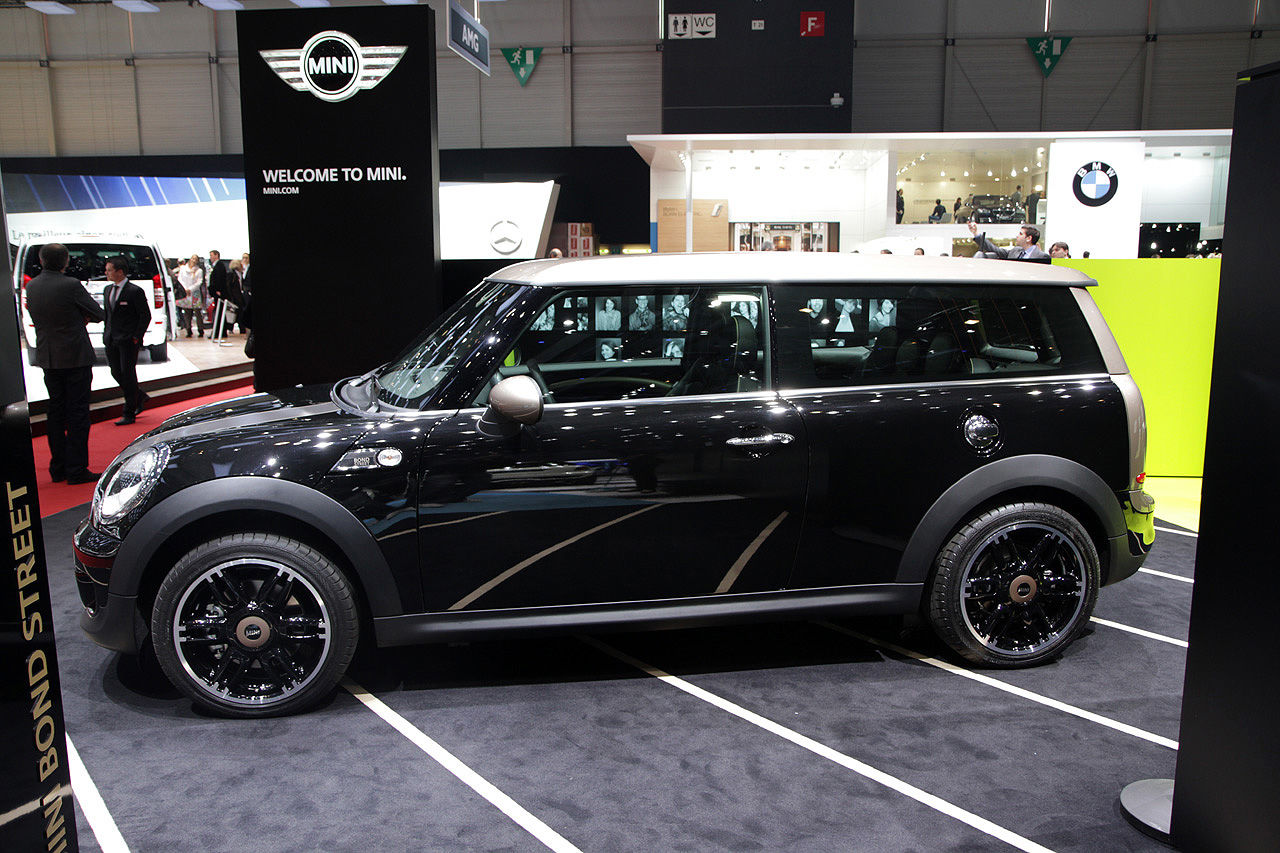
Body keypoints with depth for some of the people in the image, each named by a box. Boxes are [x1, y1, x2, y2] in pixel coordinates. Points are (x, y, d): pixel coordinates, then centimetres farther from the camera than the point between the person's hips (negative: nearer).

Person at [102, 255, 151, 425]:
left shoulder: (134, 291, -11)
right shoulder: (107, 290, 12)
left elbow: (146, 316, -9)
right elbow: (107, 313, 20)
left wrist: (136, 337, -12)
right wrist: (106, 333, 11)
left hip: (128, 341, -7)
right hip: (111, 340, 7)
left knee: (128, 375, -2)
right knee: (116, 373, 9)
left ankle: (129, 414, 5)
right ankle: (140, 397, 31)